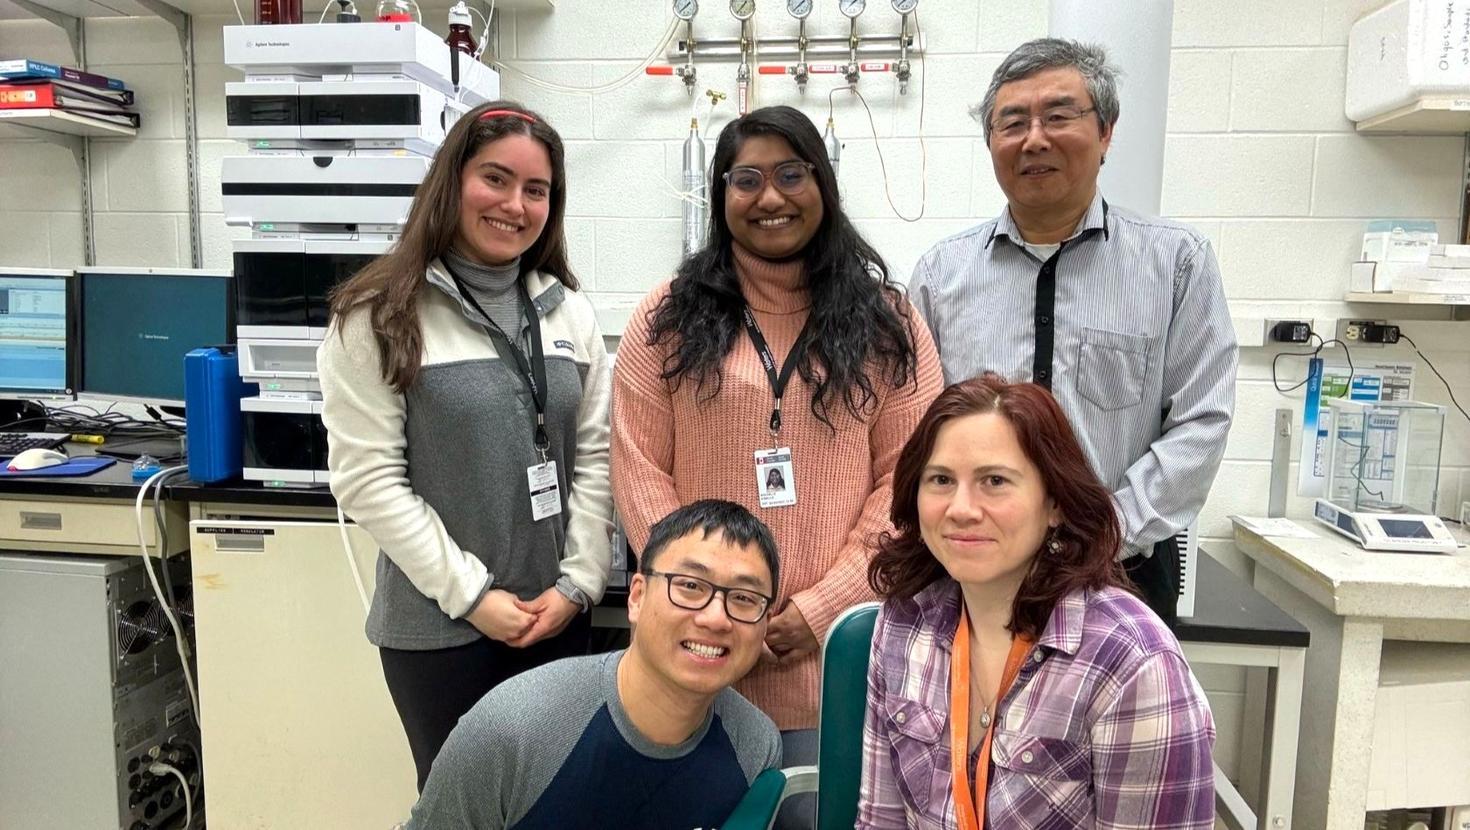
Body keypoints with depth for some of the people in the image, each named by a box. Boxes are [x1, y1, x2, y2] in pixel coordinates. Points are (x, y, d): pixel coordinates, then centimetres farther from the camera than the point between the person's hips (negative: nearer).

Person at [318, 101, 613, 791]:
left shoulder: (570, 314, 5)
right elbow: (366, 479, -12)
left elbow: (595, 457, 4)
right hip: (438, 626, -3)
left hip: (556, 616, 4)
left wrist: (578, 582, -4)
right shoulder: (379, 318, -8)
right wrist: (471, 594, -13)